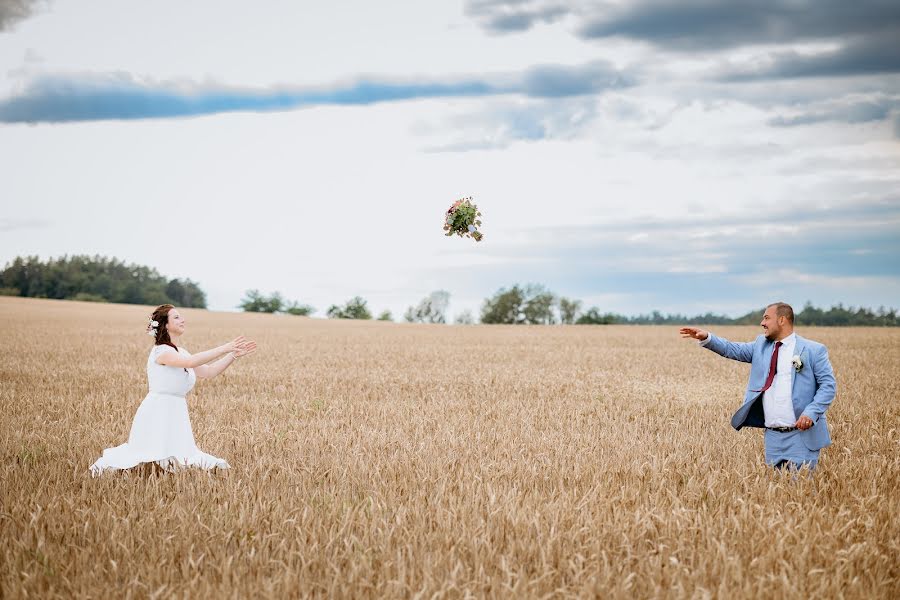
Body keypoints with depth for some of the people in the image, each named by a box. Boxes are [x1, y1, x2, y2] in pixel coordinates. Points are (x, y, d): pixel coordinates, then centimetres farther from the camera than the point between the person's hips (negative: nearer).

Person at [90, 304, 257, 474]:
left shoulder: (180, 352, 13)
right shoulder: (161, 351, -13)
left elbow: (208, 372, 11)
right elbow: (191, 362, -29)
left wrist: (234, 355, 2)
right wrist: (224, 349, -29)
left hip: (176, 412, 8)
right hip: (157, 412, -8)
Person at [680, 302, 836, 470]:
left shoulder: (813, 350, -2)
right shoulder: (761, 345, 14)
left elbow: (828, 385, -4)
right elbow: (733, 350, 7)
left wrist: (811, 413, -17)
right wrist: (706, 338, -8)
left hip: (802, 435, -5)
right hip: (772, 437, 5)